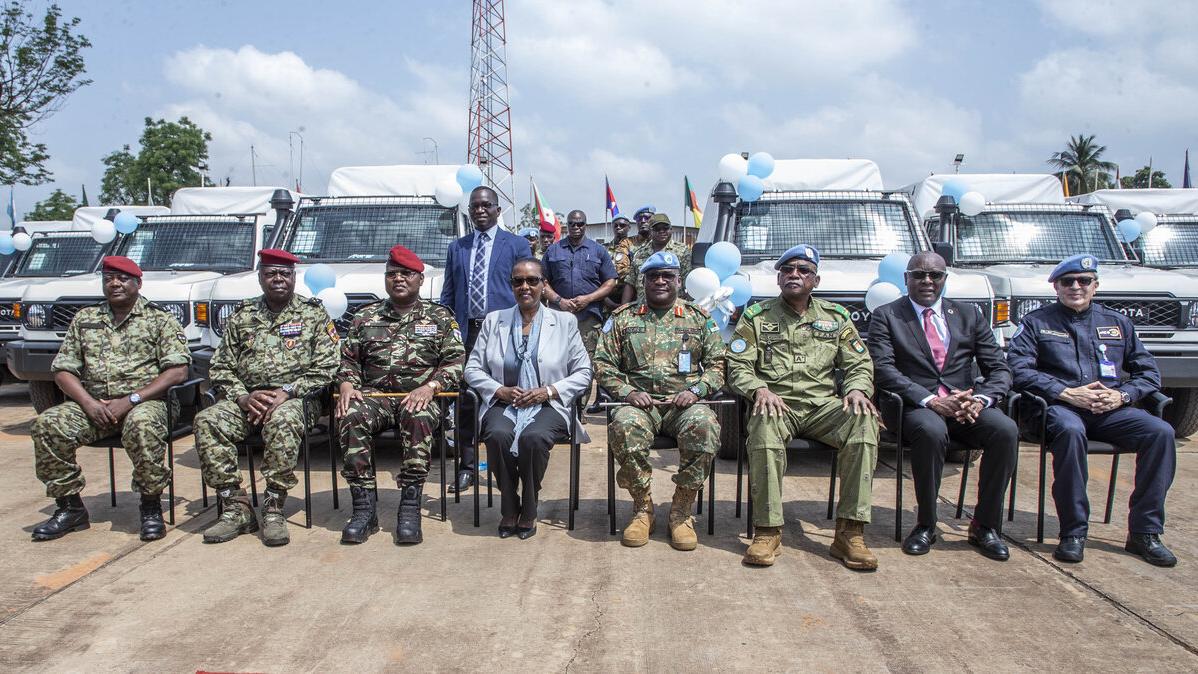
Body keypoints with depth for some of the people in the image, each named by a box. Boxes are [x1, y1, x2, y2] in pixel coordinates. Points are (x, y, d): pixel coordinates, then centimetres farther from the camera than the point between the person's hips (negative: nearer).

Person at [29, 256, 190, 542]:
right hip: (92, 403, 5)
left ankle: (151, 507, -20)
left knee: (141, 424, -38)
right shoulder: (84, 320, 17)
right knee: (47, 425, -22)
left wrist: (130, 401, -16)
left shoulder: (159, 319, 3)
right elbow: (63, 370, 12)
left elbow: (177, 371, -7)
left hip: (144, 401, -4)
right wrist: (89, 403, -9)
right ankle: (69, 507, -7)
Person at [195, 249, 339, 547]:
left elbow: (325, 368, -1)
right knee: (207, 421, -26)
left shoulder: (314, 314, 9)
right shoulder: (241, 316, 19)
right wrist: (243, 397, -7)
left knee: (283, 420, -39)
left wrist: (286, 392, -14)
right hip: (247, 397, 4)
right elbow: (220, 368, 13)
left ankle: (274, 509, -29)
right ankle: (235, 507, -21)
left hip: (295, 398, -4)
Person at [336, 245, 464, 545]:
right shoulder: (365, 316, 21)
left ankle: (410, 507, -32)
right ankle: (364, 507, -27)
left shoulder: (439, 317, 13)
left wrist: (430, 386, -15)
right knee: (351, 416, -32)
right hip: (374, 394, 2)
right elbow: (348, 358, 19)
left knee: (418, 417, -38)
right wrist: (347, 384, -3)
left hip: (419, 395, -2)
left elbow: (456, 360, 3)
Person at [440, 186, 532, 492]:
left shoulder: (517, 245, 6)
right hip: (465, 332, 3)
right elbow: (447, 296, 16)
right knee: (464, 401, 5)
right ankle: (466, 467, 14)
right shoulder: (457, 248, 16)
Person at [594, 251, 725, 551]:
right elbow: (603, 363, 10)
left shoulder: (699, 319, 16)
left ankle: (681, 511, -17)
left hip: (684, 402, 0)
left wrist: (696, 390, -6)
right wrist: (628, 392, -7)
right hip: (640, 401, 0)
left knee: (704, 425, -35)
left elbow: (717, 363, 13)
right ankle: (643, 507, -15)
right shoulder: (622, 318, 14)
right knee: (624, 425, -36)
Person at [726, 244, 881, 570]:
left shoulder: (836, 317, 18)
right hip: (776, 403, -2)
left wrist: (857, 389, -8)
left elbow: (860, 365, 15)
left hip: (823, 404, 2)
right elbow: (738, 367, 3)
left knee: (864, 419, -30)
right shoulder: (756, 317, 11)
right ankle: (768, 530, -30)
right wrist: (759, 389, -18)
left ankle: (850, 533, -26)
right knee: (764, 424, -38)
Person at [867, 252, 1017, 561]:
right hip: (917, 407, -3)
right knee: (932, 431, -36)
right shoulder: (886, 316, 7)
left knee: (1006, 430, -27)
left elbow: (999, 369, 11)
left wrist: (981, 399, -12)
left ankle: (985, 526, -9)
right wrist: (931, 401, -19)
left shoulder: (969, 315, 17)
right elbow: (883, 370, -7)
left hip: (966, 403, 4)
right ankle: (926, 525, -15)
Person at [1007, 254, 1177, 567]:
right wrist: (1067, 393, -15)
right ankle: (1073, 532, -27)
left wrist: (1122, 395, -4)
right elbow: (1018, 370, -5)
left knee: (1161, 432, -22)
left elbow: (1148, 372, 18)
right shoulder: (1036, 323, 9)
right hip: (1060, 408, -4)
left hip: (1111, 410, 4)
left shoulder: (1117, 323, 21)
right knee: (1071, 430, -38)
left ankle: (1144, 532, -14)